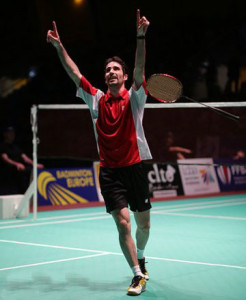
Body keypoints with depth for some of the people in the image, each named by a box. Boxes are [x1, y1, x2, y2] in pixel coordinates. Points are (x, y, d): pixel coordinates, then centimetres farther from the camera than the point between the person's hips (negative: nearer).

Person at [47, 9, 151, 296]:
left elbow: (139, 70, -18)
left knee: (143, 224, 11)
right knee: (122, 223, -11)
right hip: (109, 172, 0)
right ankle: (138, 275, -1)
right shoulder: (96, 99, 5)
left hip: (135, 167, 0)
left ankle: (140, 258, 40)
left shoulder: (133, 97, -1)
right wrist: (59, 46, -9)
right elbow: (74, 73, 0)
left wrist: (141, 38, -32)